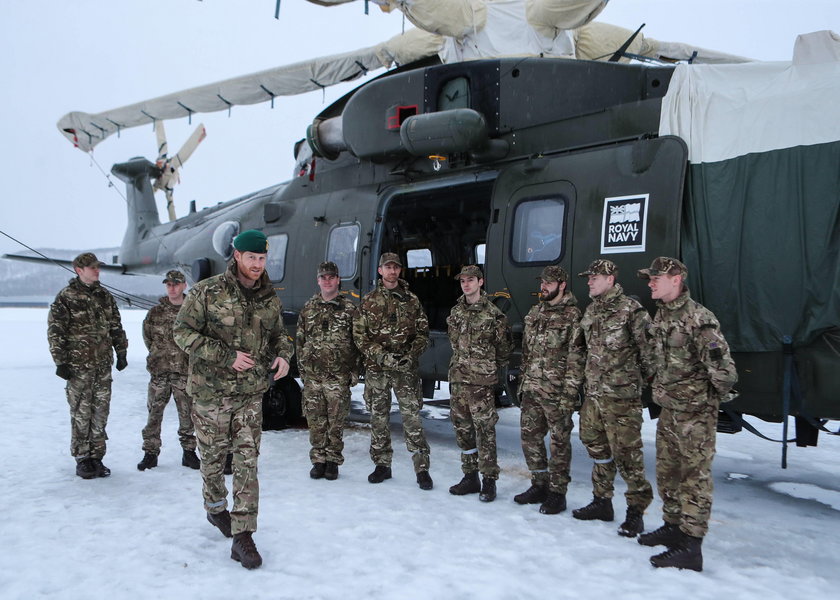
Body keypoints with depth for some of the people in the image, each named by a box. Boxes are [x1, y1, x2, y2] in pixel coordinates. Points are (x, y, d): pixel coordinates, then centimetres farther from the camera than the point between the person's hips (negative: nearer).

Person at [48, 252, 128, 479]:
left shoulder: (105, 296, 11)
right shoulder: (66, 297, -5)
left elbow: (116, 327, 17)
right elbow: (55, 331, -6)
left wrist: (121, 353, 15)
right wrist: (61, 362, -9)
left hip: (103, 364, 5)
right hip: (79, 365, -5)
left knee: (101, 411, 7)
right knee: (81, 413, 0)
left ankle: (96, 457, 17)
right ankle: (82, 459, 11)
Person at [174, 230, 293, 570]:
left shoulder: (270, 299, 4)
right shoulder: (207, 292, -9)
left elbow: (278, 334, 18)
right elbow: (183, 332, -10)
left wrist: (283, 354, -5)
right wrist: (226, 356, -19)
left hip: (251, 392, 3)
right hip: (210, 391, -2)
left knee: (247, 461, -2)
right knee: (214, 456, 14)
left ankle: (242, 535, 2)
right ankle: (216, 508, 41)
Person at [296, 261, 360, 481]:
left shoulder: (349, 309, 4)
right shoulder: (308, 308, 11)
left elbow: (357, 342, 3)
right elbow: (300, 340, 14)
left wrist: (355, 372, -2)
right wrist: (302, 368, 7)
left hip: (339, 377, -2)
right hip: (312, 375, 2)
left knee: (336, 420, 2)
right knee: (315, 420, 5)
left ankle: (333, 461, 14)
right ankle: (318, 460, 17)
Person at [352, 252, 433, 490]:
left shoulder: (411, 301, 9)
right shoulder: (368, 302, 7)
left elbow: (423, 333, 9)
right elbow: (359, 335, 2)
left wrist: (411, 355, -8)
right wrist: (380, 355, -10)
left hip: (405, 369, -1)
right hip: (376, 369, 1)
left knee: (412, 416, -6)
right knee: (378, 417, 8)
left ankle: (422, 468, -1)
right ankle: (382, 465, 20)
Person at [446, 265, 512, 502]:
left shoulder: (493, 313, -7)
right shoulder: (456, 312, 11)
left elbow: (505, 346, 1)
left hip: (482, 381, -6)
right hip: (458, 378, 6)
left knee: (484, 429, -4)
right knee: (462, 427, 11)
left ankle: (489, 480, 6)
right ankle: (470, 476, 22)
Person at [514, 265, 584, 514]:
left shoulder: (572, 315, -9)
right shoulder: (535, 313, 13)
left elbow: (576, 358, -12)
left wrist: (569, 393, -17)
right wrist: (522, 384, 15)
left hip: (556, 392, -7)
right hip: (532, 390, 7)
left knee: (559, 442, 4)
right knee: (530, 437, 13)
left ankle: (557, 493, 15)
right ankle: (539, 485, 27)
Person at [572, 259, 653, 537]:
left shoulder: (630, 310, -11)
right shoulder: (591, 311, 13)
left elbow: (648, 346, -10)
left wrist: (646, 374, -4)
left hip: (620, 396, -8)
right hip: (593, 393, 8)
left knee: (626, 452, -4)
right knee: (597, 448, 15)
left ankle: (636, 510, 7)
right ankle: (602, 501, 29)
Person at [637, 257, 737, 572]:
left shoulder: (697, 317, -19)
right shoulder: (660, 316, 9)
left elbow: (722, 365, -22)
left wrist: (715, 396, -9)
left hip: (695, 410, -9)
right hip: (669, 407, 9)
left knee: (695, 475, -3)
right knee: (667, 472, 18)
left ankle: (690, 547, 3)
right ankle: (673, 527, 33)